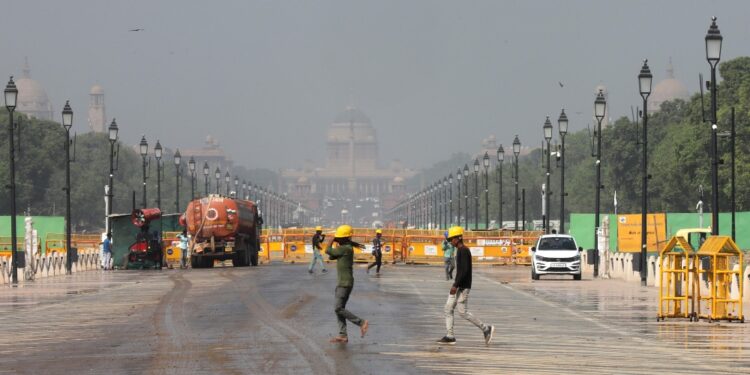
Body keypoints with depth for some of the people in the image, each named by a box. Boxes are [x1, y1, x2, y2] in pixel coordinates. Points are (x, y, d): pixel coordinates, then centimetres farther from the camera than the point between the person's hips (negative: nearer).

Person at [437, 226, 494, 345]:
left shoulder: (464, 251, -16)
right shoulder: (460, 251, 14)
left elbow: (465, 270, -24)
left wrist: (455, 285, -25)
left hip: (463, 286, -10)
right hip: (458, 286, 10)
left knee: (463, 312, -8)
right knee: (448, 309, 5)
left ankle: (486, 329, 1)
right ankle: (450, 336, 5)